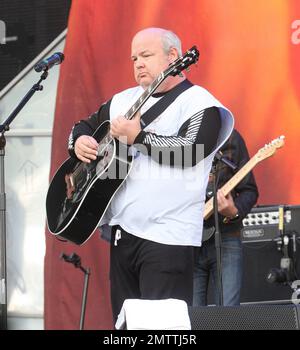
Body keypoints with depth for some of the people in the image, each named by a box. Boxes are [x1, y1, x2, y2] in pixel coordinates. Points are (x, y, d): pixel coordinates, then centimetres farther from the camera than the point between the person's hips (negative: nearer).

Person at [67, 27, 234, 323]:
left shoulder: (200, 104, -5)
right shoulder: (123, 101, 18)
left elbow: (190, 150, -20)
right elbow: (86, 125, 27)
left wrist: (138, 137, -19)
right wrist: (79, 141, 4)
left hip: (167, 239, -8)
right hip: (122, 231, 8)